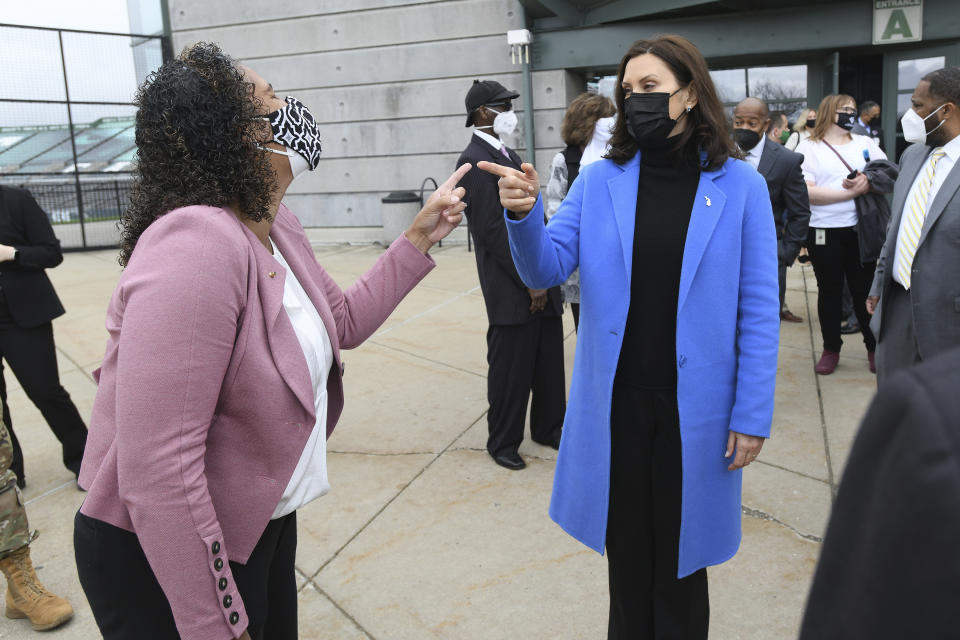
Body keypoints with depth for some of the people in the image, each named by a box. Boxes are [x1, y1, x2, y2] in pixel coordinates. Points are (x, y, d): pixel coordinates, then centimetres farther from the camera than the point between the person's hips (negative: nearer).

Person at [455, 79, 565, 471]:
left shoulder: (509, 155, 15)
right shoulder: (474, 161, -14)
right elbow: (492, 230, -19)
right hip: (511, 290, -8)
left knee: (549, 362, 16)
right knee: (511, 370, 4)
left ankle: (548, 428, 34)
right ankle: (502, 443, 22)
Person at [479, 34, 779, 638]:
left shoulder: (740, 187, -6)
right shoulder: (599, 180, -1)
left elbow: (758, 311, -5)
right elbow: (547, 269, -6)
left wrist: (753, 415, -6)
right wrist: (524, 214, -26)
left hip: (694, 406, -1)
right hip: (615, 404, 2)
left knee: (679, 552, 16)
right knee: (626, 548, 18)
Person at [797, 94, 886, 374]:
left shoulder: (864, 143, 13)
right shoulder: (808, 148, 0)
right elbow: (806, 192, -13)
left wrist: (868, 182, -13)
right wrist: (852, 192, -15)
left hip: (861, 230, 3)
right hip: (824, 233, -2)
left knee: (864, 289, 8)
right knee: (829, 290, 8)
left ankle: (874, 347, 22)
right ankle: (831, 349, 20)